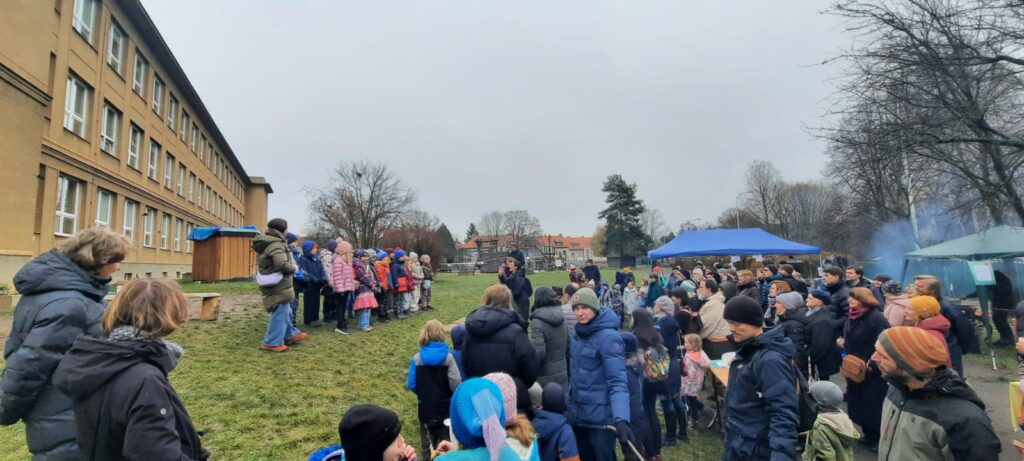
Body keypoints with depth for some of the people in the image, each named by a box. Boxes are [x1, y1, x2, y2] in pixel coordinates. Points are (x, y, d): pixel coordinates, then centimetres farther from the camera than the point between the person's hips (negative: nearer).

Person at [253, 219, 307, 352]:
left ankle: (290, 335, 32)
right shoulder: (276, 244, -19)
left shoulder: (265, 243, 13)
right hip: (278, 285, -11)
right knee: (280, 312, -3)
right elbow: (282, 265, -29)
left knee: (285, 310, 21)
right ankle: (272, 342, 3)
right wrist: (293, 268, -10)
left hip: (272, 283, 11)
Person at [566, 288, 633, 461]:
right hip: (578, 414, 7)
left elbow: (618, 381, -28)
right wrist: (570, 400, 16)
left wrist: (621, 418, -40)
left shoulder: (608, 337, -20)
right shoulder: (577, 333, 4)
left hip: (600, 417, -7)